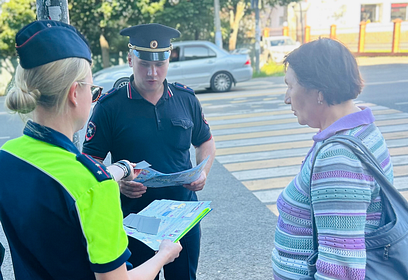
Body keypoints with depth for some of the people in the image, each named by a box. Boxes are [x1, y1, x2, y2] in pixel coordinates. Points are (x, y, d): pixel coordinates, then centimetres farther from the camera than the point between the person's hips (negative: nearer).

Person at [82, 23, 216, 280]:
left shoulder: (186, 98, 1)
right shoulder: (110, 106, -9)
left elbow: (205, 142, 13)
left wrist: (203, 173, -5)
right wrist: (117, 182, -24)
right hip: (133, 218, -2)